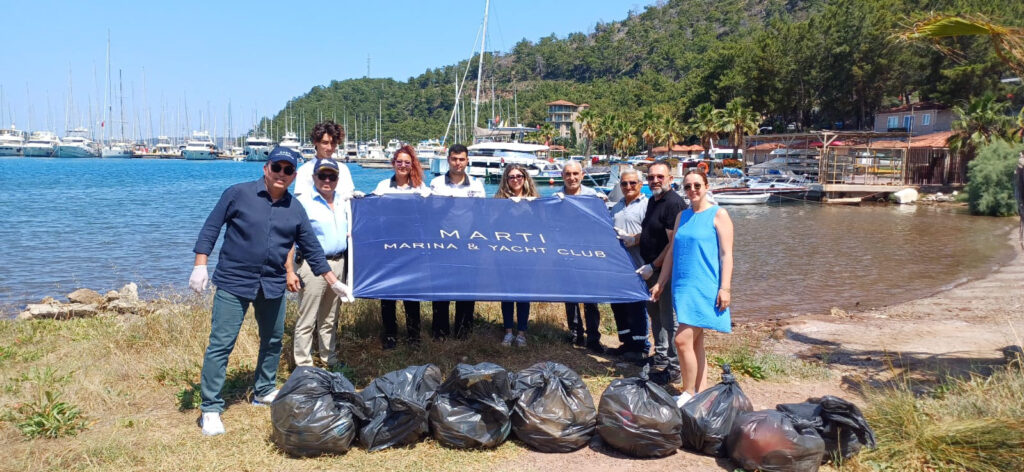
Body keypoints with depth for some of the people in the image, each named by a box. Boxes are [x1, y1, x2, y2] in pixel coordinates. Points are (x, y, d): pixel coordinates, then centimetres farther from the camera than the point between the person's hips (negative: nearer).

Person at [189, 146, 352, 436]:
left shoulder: (295, 209, 6)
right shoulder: (238, 194, -5)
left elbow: (312, 249, 12)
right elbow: (211, 229, -2)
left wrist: (334, 283, 13)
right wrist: (200, 266, -11)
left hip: (272, 286, 5)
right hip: (234, 282, -4)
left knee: (273, 341, 16)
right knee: (220, 344, -6)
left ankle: (264, 391, 36)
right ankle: (210, 408, 3)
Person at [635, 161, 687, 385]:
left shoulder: (674, 203, -18)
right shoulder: (652, 200, 13)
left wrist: (653, 266, -19)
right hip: (652, 270, 10)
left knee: (669, 319, -5)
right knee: (656, 314, 19)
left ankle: (674, 370, 2)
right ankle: (660, 358, 34)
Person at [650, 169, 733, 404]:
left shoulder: (718, 215, -3)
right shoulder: (682, 216, 14)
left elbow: (726, 254, -8)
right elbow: (672, 252, 18)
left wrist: (725, 287, -15)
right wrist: (660, 283, 16)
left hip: (705, 287, -7)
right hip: (682, 285, 7)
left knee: (683, 339, -12)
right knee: (695, 341, 11)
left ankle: (688, 394, 0)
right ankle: (701, 391, 19)